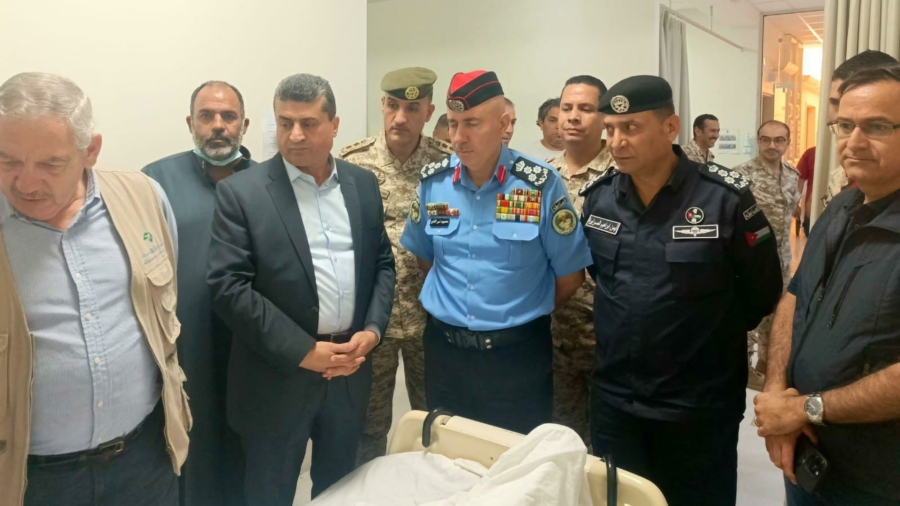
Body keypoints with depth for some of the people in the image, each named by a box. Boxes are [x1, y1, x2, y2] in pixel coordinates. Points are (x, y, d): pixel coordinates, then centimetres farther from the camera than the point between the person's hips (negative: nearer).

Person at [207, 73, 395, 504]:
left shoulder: (363, 184, 5)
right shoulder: (240, 192, -9)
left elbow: (383, 264, 10)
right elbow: (228, 287, -15)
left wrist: (372, 330, -6)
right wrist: (303, 352, -17)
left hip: (349, 370, 4)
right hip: (278, 379, -4)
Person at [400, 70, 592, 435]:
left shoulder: (541, 183, -12)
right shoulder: (432, 180, -1)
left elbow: (570, 274, -3)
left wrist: (523, 316, 7)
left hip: (518, 353, -3)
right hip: (444, 349, 3)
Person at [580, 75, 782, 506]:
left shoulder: (725, 197, -14)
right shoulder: (596, 196, -1)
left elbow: (763, 289, -5)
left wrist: (714, 333, -1)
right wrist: (622, 320, 7)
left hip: (700, 405, -3)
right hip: (613, 400, 4)